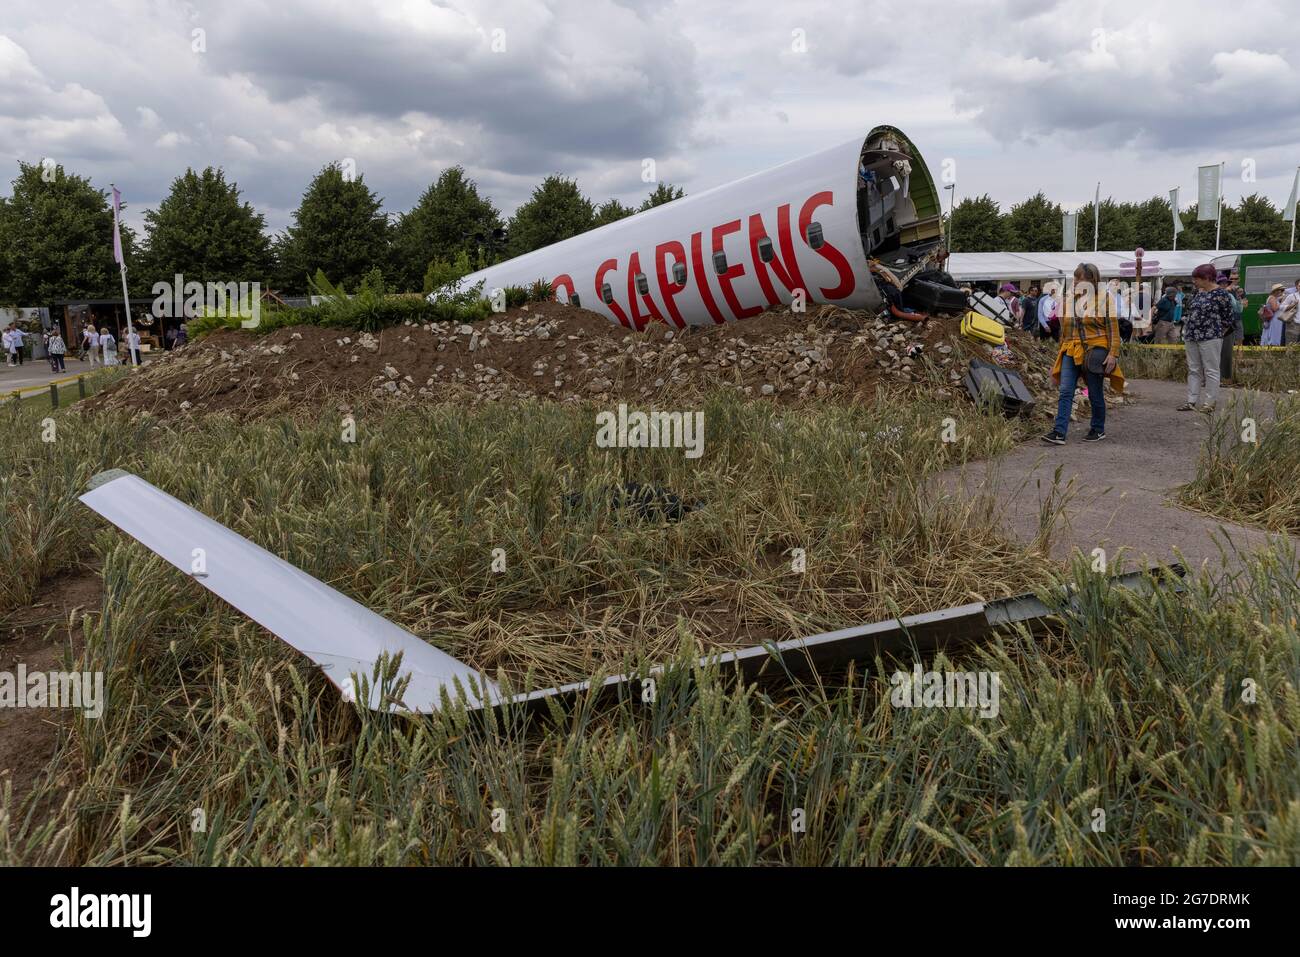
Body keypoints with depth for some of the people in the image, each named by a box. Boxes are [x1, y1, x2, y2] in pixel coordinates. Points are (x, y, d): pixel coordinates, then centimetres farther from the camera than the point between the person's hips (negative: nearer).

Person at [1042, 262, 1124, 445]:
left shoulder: (1104, 300, -1)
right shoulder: (1069, 301, 13)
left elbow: (1113, 329, -3)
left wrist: (1113, 354, -11)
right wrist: (1060, 352, 23)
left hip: (1094, 352, -4)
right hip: (1071, 353, 4)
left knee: (1095, 394, 7)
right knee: (1065, 392, -8)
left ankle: (1098, 430, 23)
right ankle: (1059, 432, -13)